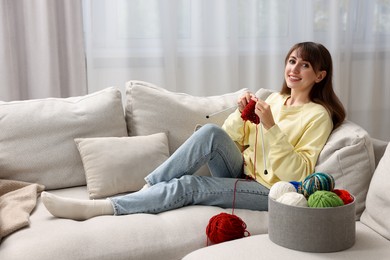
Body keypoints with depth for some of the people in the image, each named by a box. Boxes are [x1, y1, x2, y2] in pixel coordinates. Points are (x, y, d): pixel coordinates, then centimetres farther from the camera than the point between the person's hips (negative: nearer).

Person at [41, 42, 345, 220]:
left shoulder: (318, 115, -5)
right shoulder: (275, 99, 14)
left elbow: (299, 174, -16)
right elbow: (230, 139, 12)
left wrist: (271, 126, -23)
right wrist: (241, 114, -9)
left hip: (269, 191, -5)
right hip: (241, 174, 6)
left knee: (189, 185, -27)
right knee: (211, 133, -26)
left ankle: (94, 208, -26)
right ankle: (146, 190, -21)